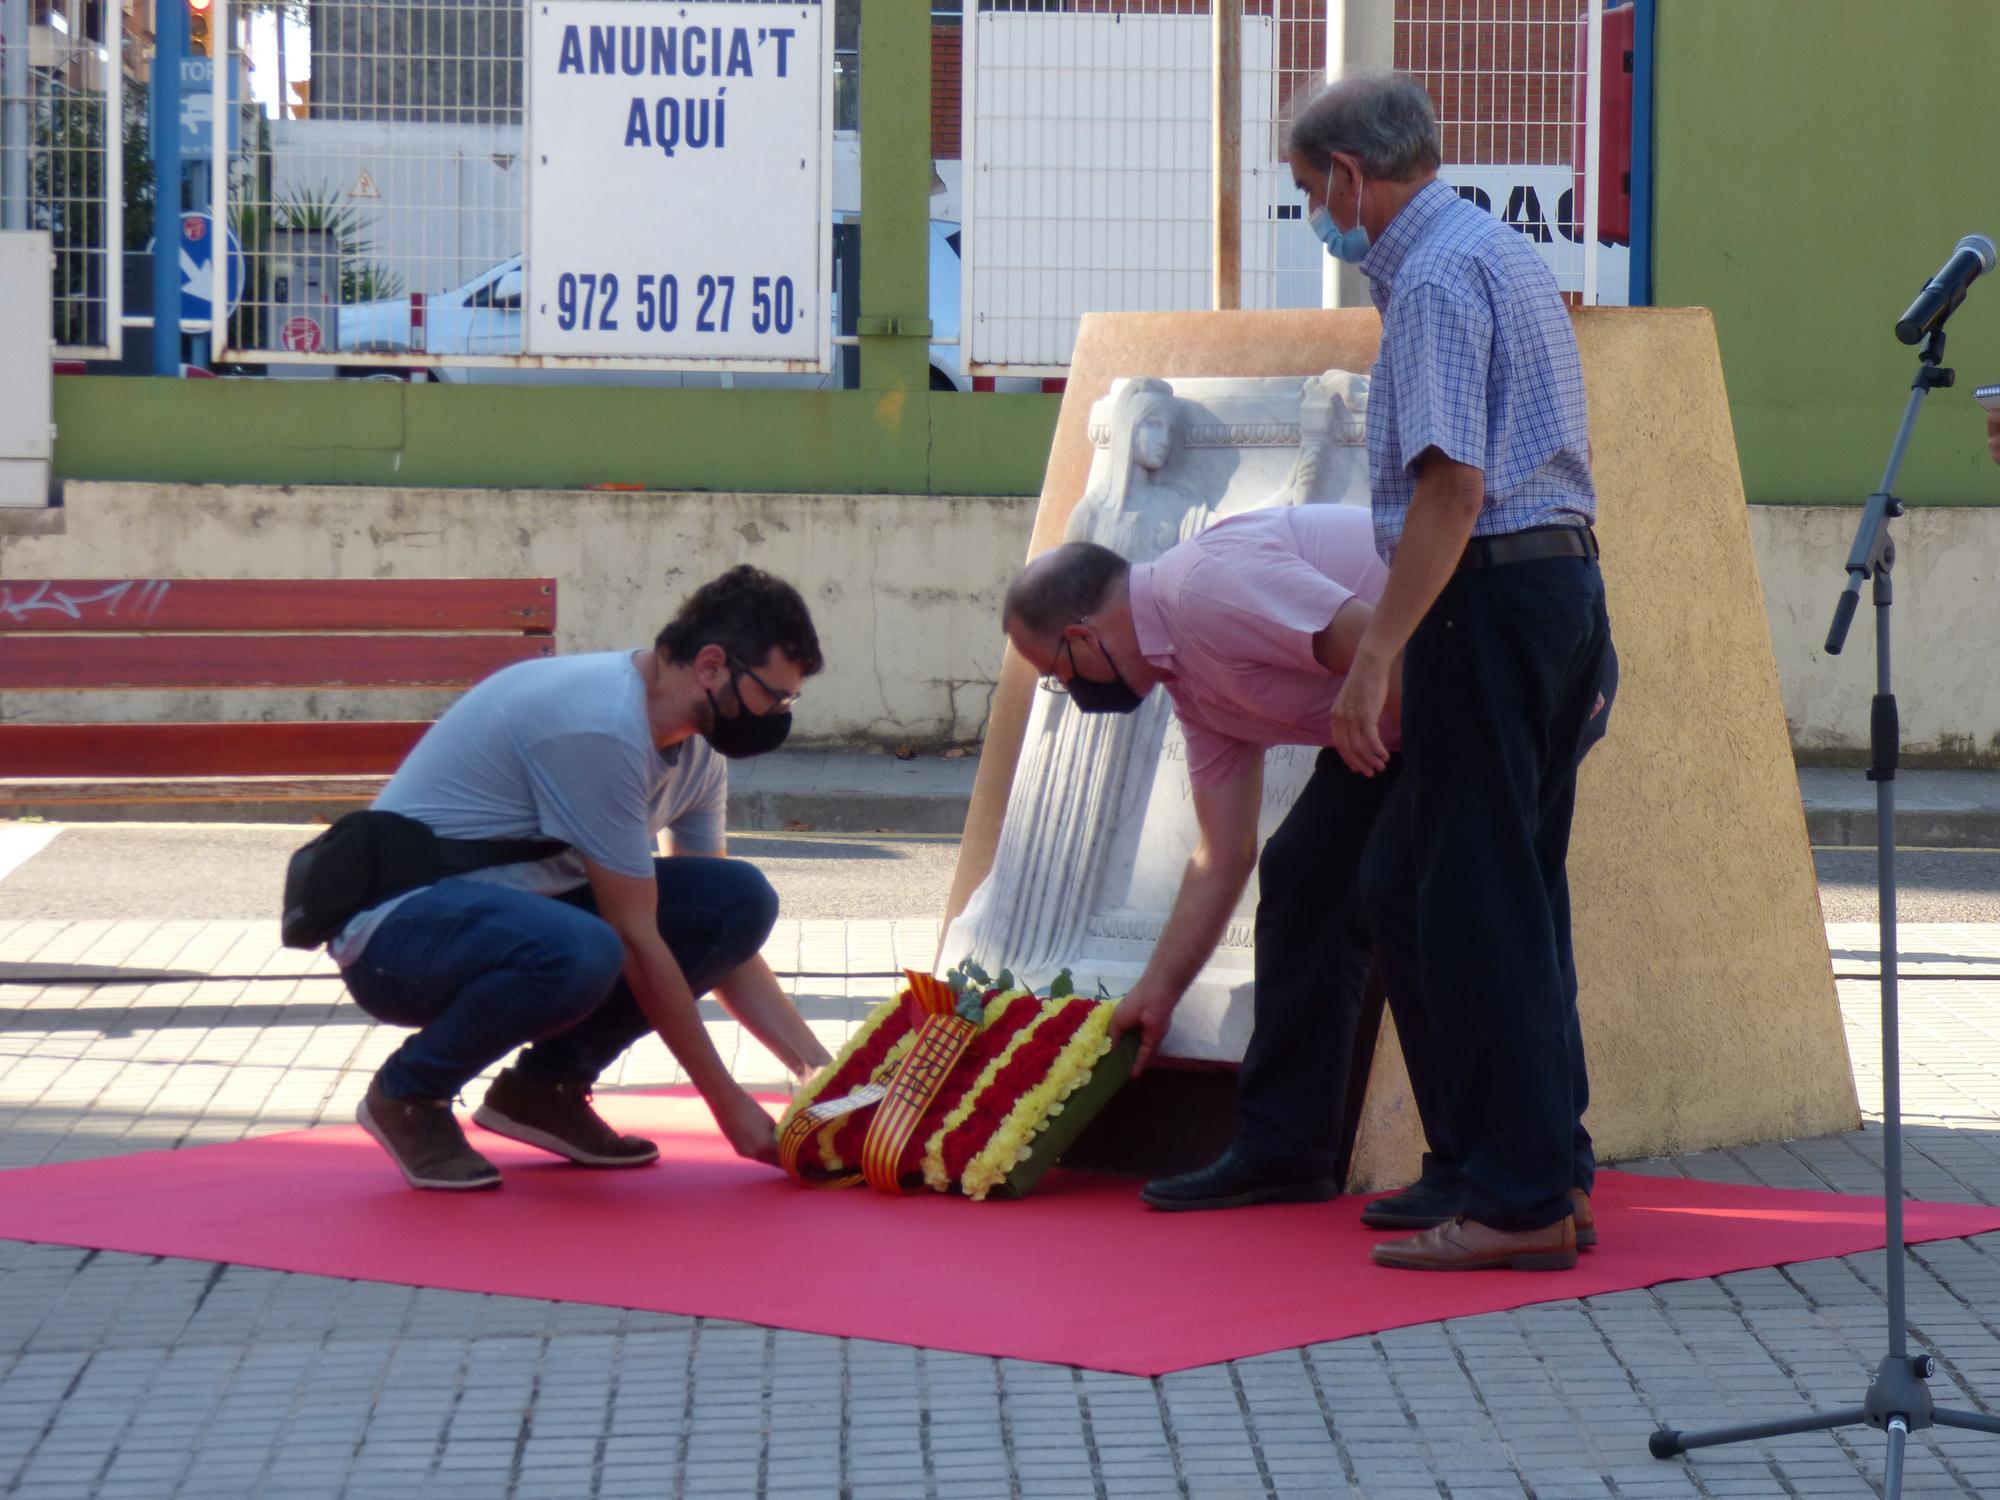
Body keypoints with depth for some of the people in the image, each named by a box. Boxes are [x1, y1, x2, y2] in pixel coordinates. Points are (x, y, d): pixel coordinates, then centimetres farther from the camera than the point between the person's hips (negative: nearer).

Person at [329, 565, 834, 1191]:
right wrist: (729, 1104, -16)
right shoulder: (600, 724, -25)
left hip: (510, 911, 9)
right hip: (396, 923, -9)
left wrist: (820, 1069, 3)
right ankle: (408, 1094, -12)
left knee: (742, 898, -5)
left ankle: (544, 1087, 4)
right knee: (580, 953, -40)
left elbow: (725, 931, 13)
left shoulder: (696, 752, 5)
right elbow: (637, 940, -22)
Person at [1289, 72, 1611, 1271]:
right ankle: (1547, 1173, 18)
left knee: (1475, 909, -7)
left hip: (1488, 591, -10)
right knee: (1523, 895, 14)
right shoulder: (1507, 255, 19)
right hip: (1566, 580, 10)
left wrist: (1376, 659, -23)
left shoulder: (1436, 277, -13)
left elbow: (1453, 484, -22)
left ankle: (1518, 1204, -7)